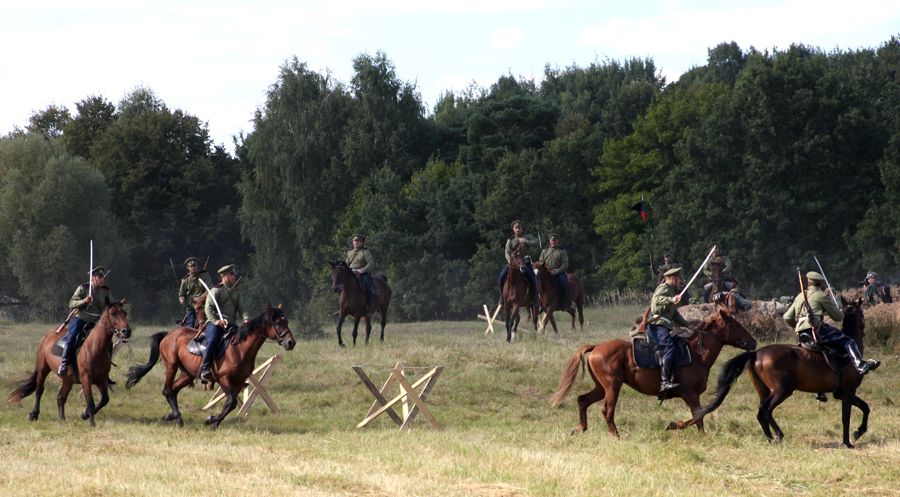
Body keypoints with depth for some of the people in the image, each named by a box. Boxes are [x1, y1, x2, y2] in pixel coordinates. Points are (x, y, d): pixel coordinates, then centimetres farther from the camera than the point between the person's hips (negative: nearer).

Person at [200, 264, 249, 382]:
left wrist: (245, 318, -3)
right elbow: (208, 308, -6)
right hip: (215, 324, -6)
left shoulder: (236, 292, 22)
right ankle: (204, 369, -32)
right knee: (213, 340, -32)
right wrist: (216, 321, -23)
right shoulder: (216, 290, 3)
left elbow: (239, 309, 20)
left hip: (230, 324, 6)